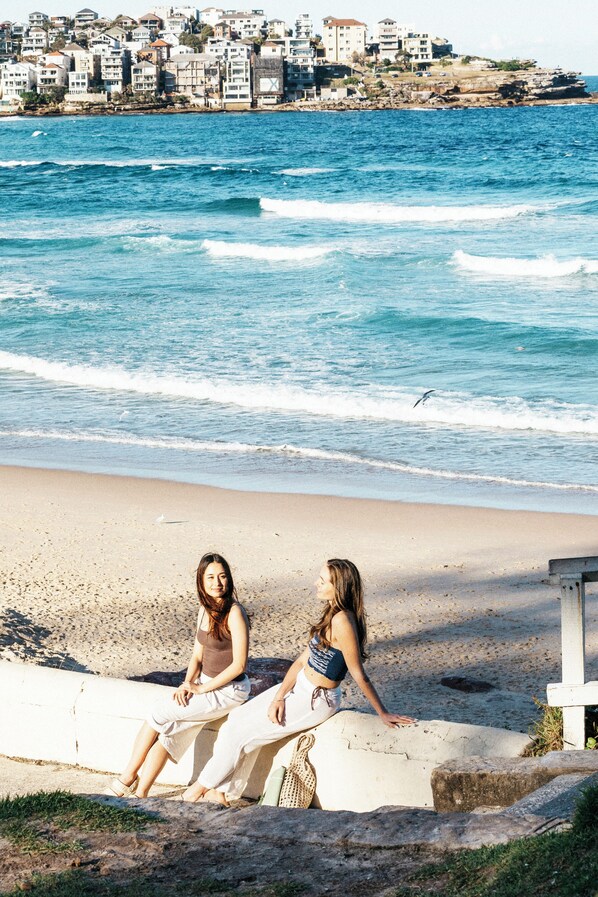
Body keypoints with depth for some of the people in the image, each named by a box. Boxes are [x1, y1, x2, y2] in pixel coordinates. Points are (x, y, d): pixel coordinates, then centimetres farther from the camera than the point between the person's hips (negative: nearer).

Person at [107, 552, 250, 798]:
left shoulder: (234, 614, -18)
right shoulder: (205, 610, 7)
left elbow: (239, 664, -20)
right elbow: (198, 655, 11)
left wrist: (203, 688, -14)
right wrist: (187, 683, -7)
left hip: (229, 689, -7)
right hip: (206, 683, 7)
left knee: (159, 714, -14)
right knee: (166, 727, -10)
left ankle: (128, 777, -1)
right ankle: (140, 793, -6)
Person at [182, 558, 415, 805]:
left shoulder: (342, 621, -27)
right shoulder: (331, 615, 5)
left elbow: (359, 675, -21)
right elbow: (303, 660, 5)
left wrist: (383, 713, -17)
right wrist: (279, 697, -4)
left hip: (316, 701, -9)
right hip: (299, 686, 9)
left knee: (240, 731, -2)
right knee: (238, 718, 5)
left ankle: (203, 786, 17)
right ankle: (224, 791, 11)